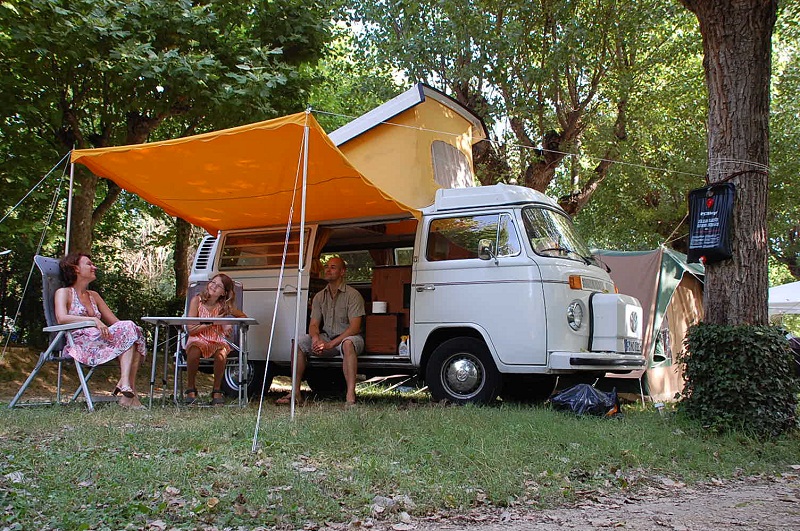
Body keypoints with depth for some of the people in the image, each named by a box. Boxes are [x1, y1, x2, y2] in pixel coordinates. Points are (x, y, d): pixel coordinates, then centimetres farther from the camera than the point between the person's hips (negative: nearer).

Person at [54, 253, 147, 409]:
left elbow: (116, 322, 19)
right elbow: (61, 318, -14)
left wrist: (128, 328, -4)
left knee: (135, 334, -21)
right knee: (128, 328, -25)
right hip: (80, 344, -7)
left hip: (101, 343, 7)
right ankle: (125, 383, -35)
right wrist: (93, 320, -25)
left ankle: (128, 390, -33)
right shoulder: (64, 292, 8)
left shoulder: (94, 295, 28)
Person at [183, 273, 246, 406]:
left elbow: (243, 317, 11)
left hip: (217, 341, 1)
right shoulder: (197, 300, -9)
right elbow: (190, 329, -11)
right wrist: (212, 322, -19)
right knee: (194, 352, -35)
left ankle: (217, 391, -12)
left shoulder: (224, 305, -4)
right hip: (198, 339, -1)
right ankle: (191, 389, -14)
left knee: (221, 354, -33)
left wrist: (230, 324, -8)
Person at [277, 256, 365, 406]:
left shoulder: (352, 295, -10)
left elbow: (355, 327, -20)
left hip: (348, 337, -5)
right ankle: (295, 392, -16)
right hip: (326, 338, 5)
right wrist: (316, 338, -21)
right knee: (299, 342, -17)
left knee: (348, 343, -40)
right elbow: (313, 324, 4)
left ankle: (350, 396, -44)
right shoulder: (319, 297, 8)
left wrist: (331, 344, -28)